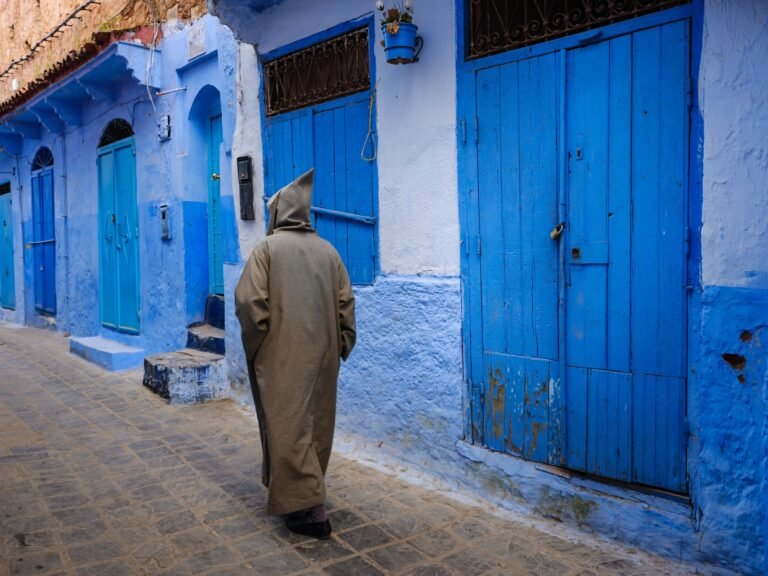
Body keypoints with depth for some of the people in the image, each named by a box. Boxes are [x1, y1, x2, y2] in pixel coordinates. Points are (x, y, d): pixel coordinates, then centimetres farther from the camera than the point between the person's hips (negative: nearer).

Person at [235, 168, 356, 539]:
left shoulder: (267, 248, -6)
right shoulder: (328, 250, 7)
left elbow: (249, 301, -14)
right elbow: (346, 302, 6)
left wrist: (256, 343, 0)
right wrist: (341, 344, 14)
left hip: (282, 354, -5)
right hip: (322, 353, 5)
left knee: (289, 425, -1)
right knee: (317, 422, 16)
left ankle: (309, 507, -4)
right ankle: (306, 491, 31)